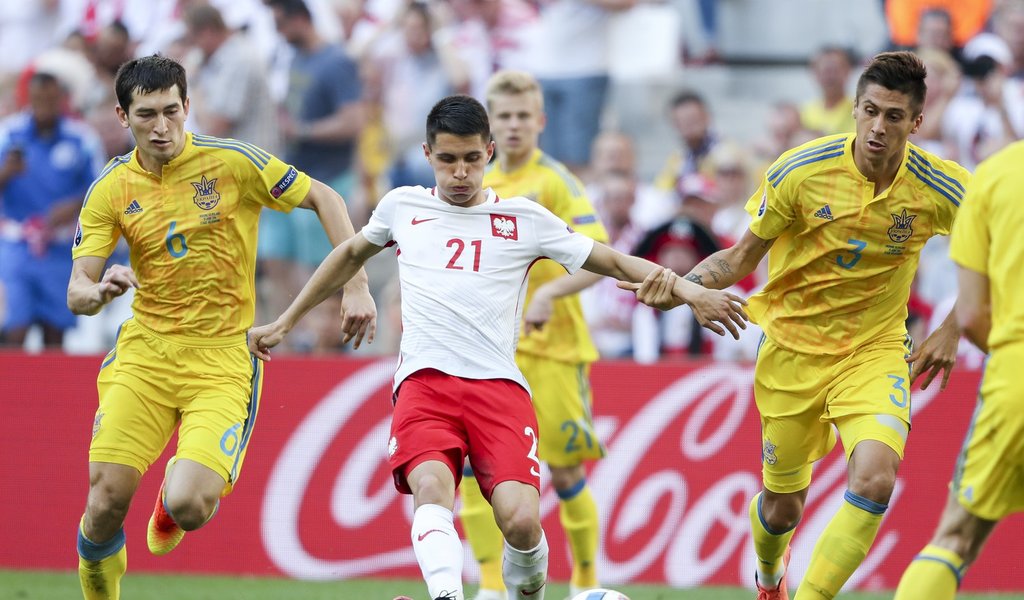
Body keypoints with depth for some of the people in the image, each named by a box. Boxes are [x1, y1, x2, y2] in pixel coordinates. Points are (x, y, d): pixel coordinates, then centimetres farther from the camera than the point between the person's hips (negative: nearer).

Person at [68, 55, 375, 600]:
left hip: (223, 359, -2)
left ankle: (175, 498, 19)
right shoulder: (110, 191, 1)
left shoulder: (233, 163, -6)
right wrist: (100, 290, -26)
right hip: (143, 353, 2)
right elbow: (76, 293, -2)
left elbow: (324, 200, 4)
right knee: (106, 502, -12)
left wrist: (356, 286, -3)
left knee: (187, 507, -20)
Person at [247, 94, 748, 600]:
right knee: (431, 486, -31)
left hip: (499, 386, 0)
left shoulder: (524, 218, 12)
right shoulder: (402, 206, 18)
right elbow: (351, 255, 35)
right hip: (424, 382, 1)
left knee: (520, 519, -21)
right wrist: (284, 324, 38)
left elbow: (615, 262, 14)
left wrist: (688, 290, 1)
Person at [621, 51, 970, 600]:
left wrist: (951, 330, -1)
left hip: (875, 351, 0)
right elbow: (744, 256, -3)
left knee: (874, 481, -27)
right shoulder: (801, 170, -15)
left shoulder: (940, 189, -13)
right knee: (782, 507, 10)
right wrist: (684, 283, -21)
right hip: (792, 346, 0)